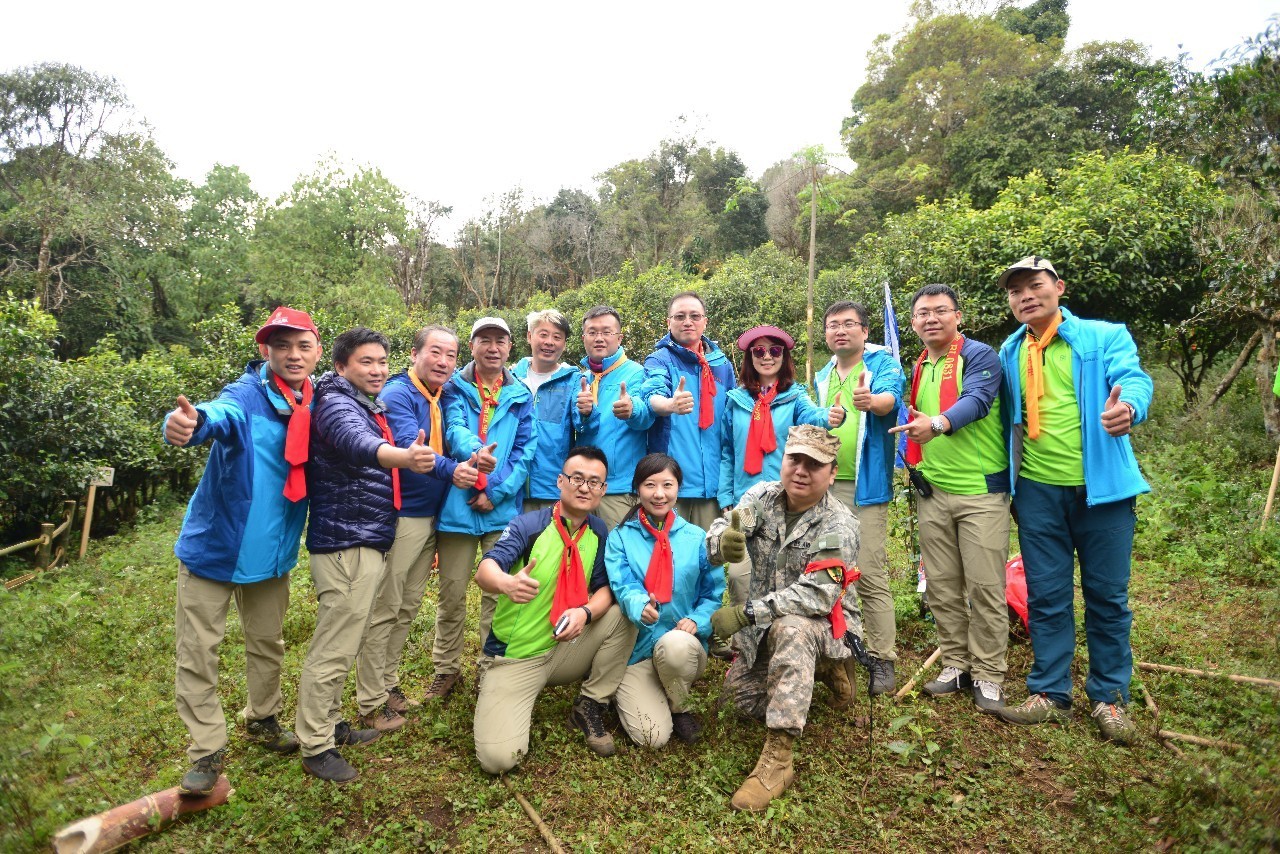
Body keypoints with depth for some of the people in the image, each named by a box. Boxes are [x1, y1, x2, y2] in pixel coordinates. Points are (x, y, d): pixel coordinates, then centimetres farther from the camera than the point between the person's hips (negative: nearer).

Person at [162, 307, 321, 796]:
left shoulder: (316, 403, -2)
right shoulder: (248, 394, -19)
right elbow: (222, 414, -42)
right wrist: (192, 422, -65)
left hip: (272, 549, 5)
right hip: (215, 543, -4)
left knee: (268, 644, 19)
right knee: (198, 651, 4)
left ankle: (262, 720, 41)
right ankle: (207, 750, 22)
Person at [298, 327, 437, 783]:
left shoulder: (370, 407, 17)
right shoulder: (337, 404, -14)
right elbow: (356, 443, -37)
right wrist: (403, 457, -59)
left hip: (367, 541, 10)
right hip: (345, 543, -10)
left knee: (343, 641, 19)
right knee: (334, 647, -3)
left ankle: (329, 723, 34)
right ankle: (315, 748, 10)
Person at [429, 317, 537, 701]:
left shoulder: (521, 395, 6)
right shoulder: (456, 388, 2)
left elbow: (526, 450, -1)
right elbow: (454, 429, -17)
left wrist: (498, 492, -11)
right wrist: (474, 450, -39)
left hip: (502, 509, 1)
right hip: (457, 505, 0)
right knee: (451, 593, 10)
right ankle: (446, 667, 30)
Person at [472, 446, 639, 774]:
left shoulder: (599, 532, 0)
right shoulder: (528, 525, -13)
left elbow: (606, 588, -3)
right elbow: (485, 570, -26)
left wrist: (586, 612, -26)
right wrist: (506, 582, -50)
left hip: (565, 649, 4)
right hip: (514, 659, -3)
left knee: (623, 614, -16)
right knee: (497, 757, -19)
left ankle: (590, 706, -1)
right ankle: (511, 703, 15)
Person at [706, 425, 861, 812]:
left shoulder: (839, 526, -20)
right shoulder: (763, 495, -7)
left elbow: (815, 595, -30)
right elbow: (717, 538, -19)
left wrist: (745, 613, -34)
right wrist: (724, 542, -45)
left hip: (824, 624, -6)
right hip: (767, 625, 6)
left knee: (789, 629, -38)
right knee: (742, 693, 11)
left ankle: (777, 761, -31)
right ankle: (821, 670, 29)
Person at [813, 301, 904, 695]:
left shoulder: (883, 363, -4)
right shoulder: (822, 377, 15)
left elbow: (890, 398, -25)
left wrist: (870, 401, -48)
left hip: (865, 486, -6)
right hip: (824, 486, 6)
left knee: (870, 576, -6)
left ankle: (882, 659, 7)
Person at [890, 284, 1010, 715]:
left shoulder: (979, 356, -7)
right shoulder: (918, 368, 13)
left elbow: (975, 401, -26)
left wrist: (938, 423, -43)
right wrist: (915, 465, 11)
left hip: (981, 490, -6)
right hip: (932, 493, 6)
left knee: (985, 586, 0)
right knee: (941, 585, 11)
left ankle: (988, 676, 14)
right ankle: (955, 664, 25)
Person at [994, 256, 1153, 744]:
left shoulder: (1105, 337, -1)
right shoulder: (1010, 353, 10)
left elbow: (1133, 379, -17)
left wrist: (1128, 407, -41)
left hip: (1101, 485, -2)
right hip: (1038, 489, 3)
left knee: (1107, 595, 7)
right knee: (1046, 597, 9)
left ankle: (1109, 699, 24)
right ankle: (1050, 694, 22)